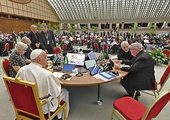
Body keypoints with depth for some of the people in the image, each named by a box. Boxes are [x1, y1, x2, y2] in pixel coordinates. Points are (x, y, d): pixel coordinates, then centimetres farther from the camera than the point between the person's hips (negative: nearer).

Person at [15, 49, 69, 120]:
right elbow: (56, 93, -20)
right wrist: (57, 82, -2)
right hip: (42, 107, -6)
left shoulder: (21, 70, -12)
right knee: (64, 92, 17)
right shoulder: (47, 74, -32)